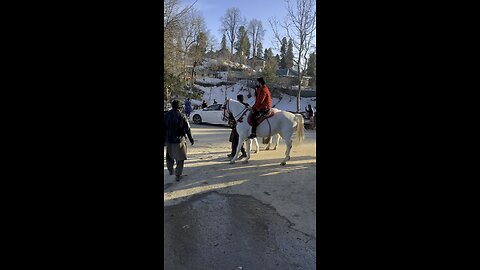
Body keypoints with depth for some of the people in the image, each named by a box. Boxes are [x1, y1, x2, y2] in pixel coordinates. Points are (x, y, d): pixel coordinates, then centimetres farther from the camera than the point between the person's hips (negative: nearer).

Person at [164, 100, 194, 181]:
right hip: (179, 141, -3)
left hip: (168, 140, 4)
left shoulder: (166, 115, -3)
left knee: (169, 156, 25)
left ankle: (170, 171, 38)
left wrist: (165, 140, 12)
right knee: (180, 159, 7)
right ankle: (177, 176, 7)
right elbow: (187, 129, -9)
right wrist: (191, 139, 3)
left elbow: (165, 129, 3)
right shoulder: (181, 116, -12)